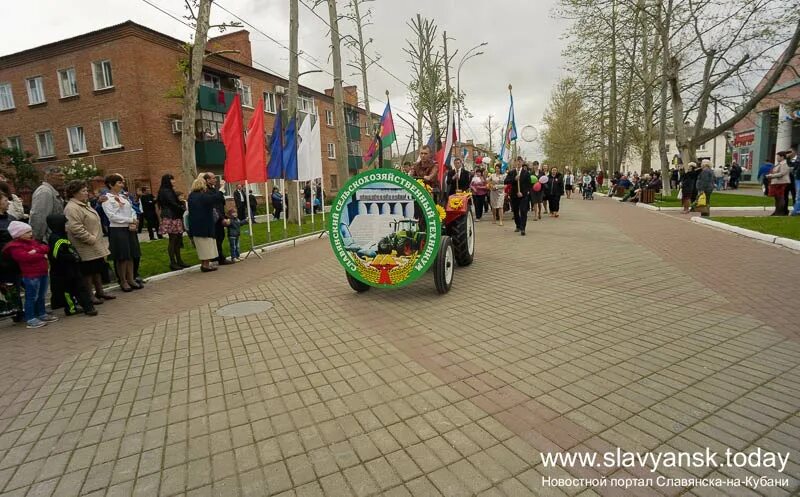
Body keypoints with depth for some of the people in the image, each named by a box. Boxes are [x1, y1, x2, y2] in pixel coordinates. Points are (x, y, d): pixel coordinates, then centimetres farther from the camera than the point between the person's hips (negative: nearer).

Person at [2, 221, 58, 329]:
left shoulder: (33, 241, 17)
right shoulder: (15, 247, -10)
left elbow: (45, 248, 5)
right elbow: (26, 257, -24)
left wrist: (36, 251, -15)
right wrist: (42, 255, -11)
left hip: (42, 273, 8)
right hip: (30, 275, -8)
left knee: (41, 296, 17)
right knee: (32, 297, -4)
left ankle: (42, 314, 28)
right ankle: (30, 319, 2)